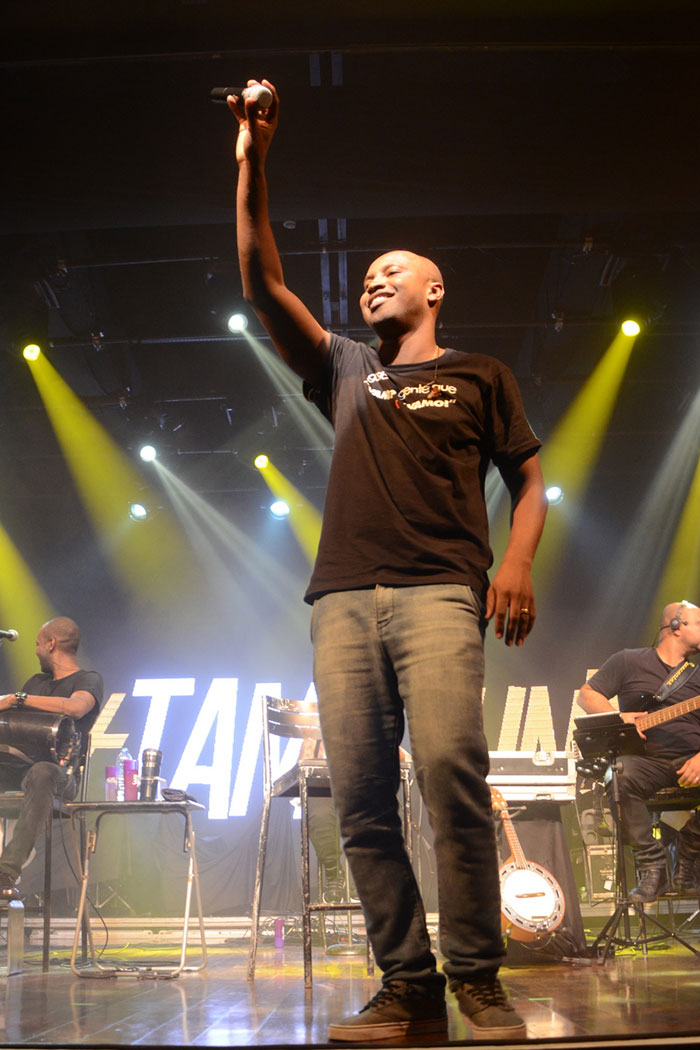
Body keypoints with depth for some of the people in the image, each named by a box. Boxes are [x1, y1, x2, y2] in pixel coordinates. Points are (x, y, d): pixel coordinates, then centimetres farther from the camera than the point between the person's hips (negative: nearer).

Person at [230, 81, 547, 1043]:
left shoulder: (478, 376, 19)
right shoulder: (345, 369, 26)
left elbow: (529, 482, 13)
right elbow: (263, 284, 18)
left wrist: (518, 561, -6)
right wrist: (251, 163, 13)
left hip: (439, 591, -3)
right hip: (345, 597, 4)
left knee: (451, 773, -20)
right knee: (361, 801, -4)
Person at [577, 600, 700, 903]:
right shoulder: (629, 661, 10)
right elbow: (587, 695, 7)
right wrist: (618, 718, -11)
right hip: (645, 760, -2)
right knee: (619, 777, -37)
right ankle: (653, 868, -21)